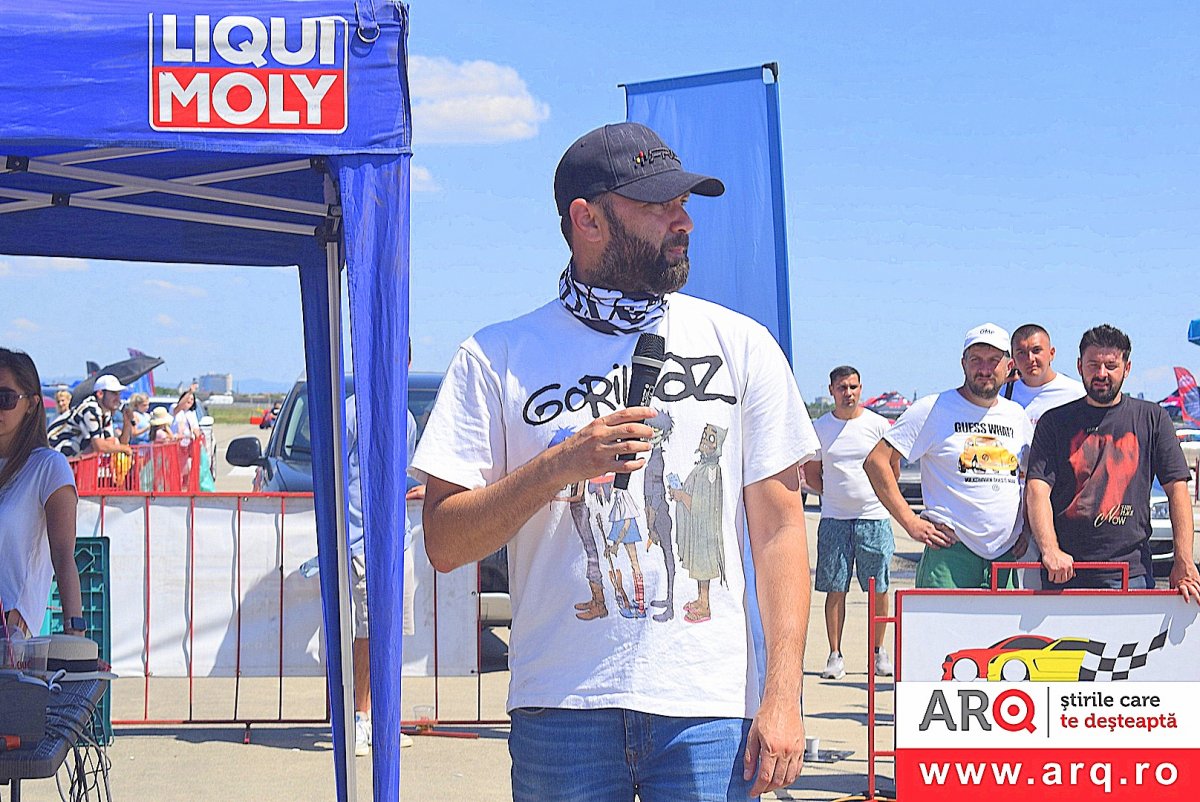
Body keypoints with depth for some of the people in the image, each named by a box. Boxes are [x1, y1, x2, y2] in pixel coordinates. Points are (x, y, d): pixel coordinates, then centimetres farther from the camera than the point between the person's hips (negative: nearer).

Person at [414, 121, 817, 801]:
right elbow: (445, 545, 0)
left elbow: (779, 527, 4)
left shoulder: (740, 344, 7)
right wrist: (558, 466, -14)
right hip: (560, 708, 0)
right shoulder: (498, 357, 4)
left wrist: (784, 696, -4)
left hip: (709, 706, 1)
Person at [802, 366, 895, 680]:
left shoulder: (877, 424, 2)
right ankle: (835, 655, 4)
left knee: (878, 590, 3)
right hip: (834, 520, 1)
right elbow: (812, 474, 12)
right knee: (835, 589, -1)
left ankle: (878, 652, 15)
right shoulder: (818, 428, 5)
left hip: (874, 516, -1)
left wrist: (874, 496, 6)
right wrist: (836, 496, 5)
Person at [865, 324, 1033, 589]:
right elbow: (877, 461, -5)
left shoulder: (1017, 416, 15)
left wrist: (1028, 527, 14)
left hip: (1006, 556, 5)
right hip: (951, 552, -5)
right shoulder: (933, 410, -2)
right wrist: (911, 523, -10)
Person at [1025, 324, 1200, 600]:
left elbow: (1177, 490, 4)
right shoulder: (1055, 422, 7)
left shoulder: (1151, 418, 9)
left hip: (1131, 573, 0)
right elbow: (1037, 491, -3)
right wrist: (1050, 550, -21)